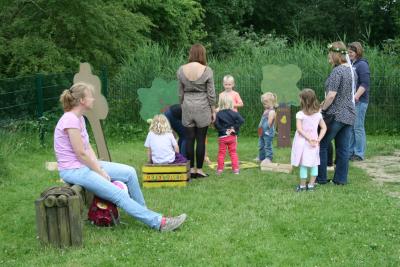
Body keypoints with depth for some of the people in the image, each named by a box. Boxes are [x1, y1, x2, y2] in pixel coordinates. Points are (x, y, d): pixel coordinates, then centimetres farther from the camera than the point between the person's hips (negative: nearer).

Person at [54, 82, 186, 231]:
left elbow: (87, 147, 10)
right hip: (73, 170, -10)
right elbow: (81, 153, -20)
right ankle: (158, 222, -15)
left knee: (129, 172, 3)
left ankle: (142, 211, 16)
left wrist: (99, 167, -3)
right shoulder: (70, 120, -20)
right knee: (119, 194, -17)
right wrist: (100, 172, -11)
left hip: (85, 164, 10)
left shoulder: (79, 118, 10)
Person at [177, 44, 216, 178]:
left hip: (187, 107, 2)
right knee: (201, 139, 3)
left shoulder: (181, 70, 1)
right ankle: (199, 169, 8)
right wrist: (213, 111, 5)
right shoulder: (206, 70, -7)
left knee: (189, 139, 7)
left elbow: (180, 92, 7)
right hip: (203, 107, -2)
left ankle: (191, 169, 11)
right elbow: (211, 93, -4)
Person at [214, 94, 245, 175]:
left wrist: (223, 130, -11)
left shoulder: (218, 114, -9)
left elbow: (216, 124, -18)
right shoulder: (234, 113, -6)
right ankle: (235, 169, 10)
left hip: (222, 137, -1)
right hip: (232, 136, 1)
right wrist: (234, 128, -9)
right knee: (233, 152, 11)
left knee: (221, 153, 8)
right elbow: (241, 120, -14)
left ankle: (220, 169, 11)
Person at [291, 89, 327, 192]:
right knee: (314, 164, 14)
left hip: (303, 143, -4)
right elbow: (324, 128, 3)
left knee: (303, 165, 4)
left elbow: (299, 129, -18)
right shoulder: (318, 114, 2)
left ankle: (302, 186, 12)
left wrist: (309, 139, -15)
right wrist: (318, 140, -1)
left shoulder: (300, 114, -12)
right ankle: (311, 185, 18)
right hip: (314, 143, 4)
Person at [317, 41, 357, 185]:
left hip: (335, 115, -8)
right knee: (343, 149, 10)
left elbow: (331, 95, -21)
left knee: (322, 145, 4)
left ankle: (321, 178, 8)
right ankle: (341, 179, 14)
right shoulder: (352, 71, 11)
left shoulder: (337, 71, -15)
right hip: (349, 115, 8)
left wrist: (323, 109, -7)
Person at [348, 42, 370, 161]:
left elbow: (365, 84, -17)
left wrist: (355, 97, -24)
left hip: (359, 101, -8)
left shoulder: (362, 65, -8)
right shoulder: (350, 64, 16)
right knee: (350, 128, 11)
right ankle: (350, 152, 19)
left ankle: (359, 154, 2)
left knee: (358, 128, -4)